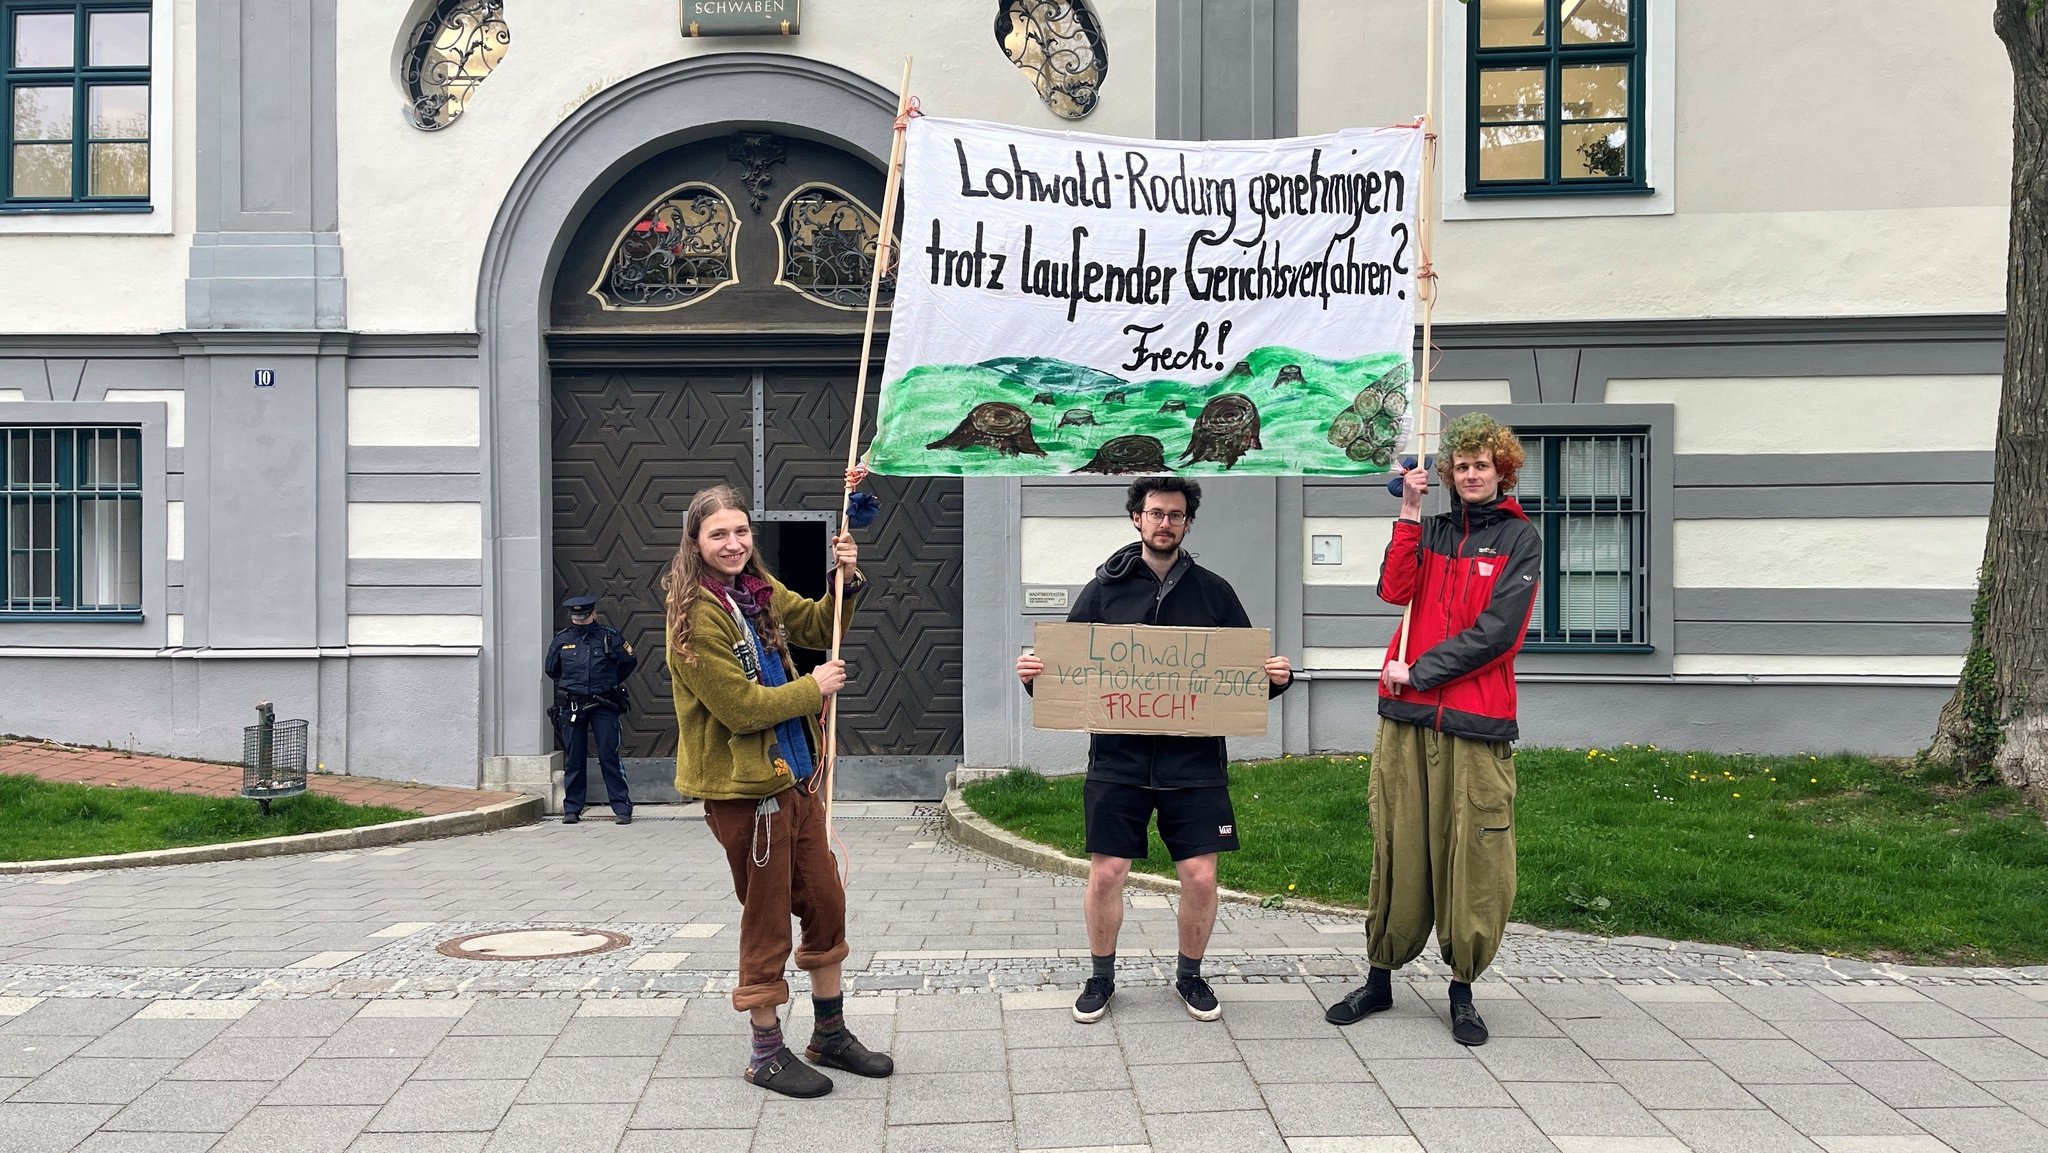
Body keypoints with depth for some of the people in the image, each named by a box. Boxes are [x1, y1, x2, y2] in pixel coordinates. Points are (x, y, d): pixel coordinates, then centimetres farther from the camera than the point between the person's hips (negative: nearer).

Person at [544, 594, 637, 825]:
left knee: (609, 756, -4)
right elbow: (550, 669, 21)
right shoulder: (562, 640, 4)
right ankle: (572, 809, 16)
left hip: (603, 705, -2)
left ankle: (622, 808, 0)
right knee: (573, 760, 7)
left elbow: (630, 662, 12)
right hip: (571, 707, 2)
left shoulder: (609, 637, -1)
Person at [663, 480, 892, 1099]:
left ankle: (830, 1034, 30)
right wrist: (814, 689, -11)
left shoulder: (759, 590, 8)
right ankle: (767, 1053, 19)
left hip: (795, 774, 8)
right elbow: (737, 706, -20)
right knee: (768, 918, 3)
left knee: (826, 902, 15)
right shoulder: (695, 613, -17)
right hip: (744, 783, -8)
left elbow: (817, 626, 19)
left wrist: (847, 579, 1)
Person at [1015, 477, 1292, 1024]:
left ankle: (1190, 975, 26)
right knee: (1105, 873, 1)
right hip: (1118, 758, 0)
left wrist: (1276, 677, -10)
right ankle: (1101, 977, 24)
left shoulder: (1214, 592, 7)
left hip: (1194, 760, 1)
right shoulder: (1105, 590, 5)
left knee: (1200, 876, 1)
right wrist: (1034, 674, -14)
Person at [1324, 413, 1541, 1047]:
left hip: (1477, 722, -3)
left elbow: (1496, 631, -7)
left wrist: (1417, 672, -9)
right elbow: (1396, 590, -3)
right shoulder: (1434, 529, 14)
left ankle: (1462, 990, 15)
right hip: (1407, 717, 3)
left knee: (1475, 860, 0)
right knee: (1398, 851, 7)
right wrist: (1410, 513, -8)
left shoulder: (1519, 537, 3)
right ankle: (1380, 977, 19)